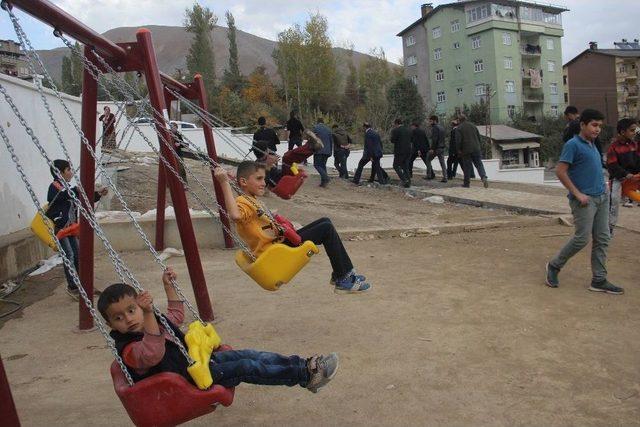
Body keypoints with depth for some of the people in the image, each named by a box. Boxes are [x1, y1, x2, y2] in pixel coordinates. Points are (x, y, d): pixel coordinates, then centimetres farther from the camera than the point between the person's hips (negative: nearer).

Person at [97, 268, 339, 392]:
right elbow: (153, 354, -43)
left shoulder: (155, 319, 6)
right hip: (191, 378, -9)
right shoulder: (129, 349, -21)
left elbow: (177, 315, 25)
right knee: (247, 368, -16)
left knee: (248, 355, -2)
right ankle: (305, 376, -9)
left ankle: (306, 365, 0)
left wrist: (169, 286, 17)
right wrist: (148, 313, -50)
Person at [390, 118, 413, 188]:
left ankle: (404, 180, -8)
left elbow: (392, 140, -11)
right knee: (405, 167, 15)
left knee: (396, 166, 5)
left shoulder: (395, 130, -9)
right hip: (408, 151, 6)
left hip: (399, 152, -6)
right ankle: (408, 182, 12)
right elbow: (410, 140, 15)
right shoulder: (408, 130, 11)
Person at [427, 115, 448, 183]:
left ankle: (429, 175, 4)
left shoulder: (435, 128, -12)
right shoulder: (441, 127, 17)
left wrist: (432, 148, -20)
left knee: (428, 160, 7)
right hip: (442, 147, 8)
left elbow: (434, 139, -20)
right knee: (442, 162, 5)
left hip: (436, 148, -8)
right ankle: (444, 177, 0)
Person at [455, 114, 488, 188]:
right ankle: (484, 177, -18)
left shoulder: (459, 128, -4)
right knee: (479, 164, 4)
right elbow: (479, 137, 14)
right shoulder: (473, 125, 13)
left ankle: (467, 183, 11)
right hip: (476, 149, 4)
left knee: (467, 166, 4)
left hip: (466, 150, -3)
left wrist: (458, 150, -2)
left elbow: (458, 140, -12)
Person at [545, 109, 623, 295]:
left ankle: (599, 280, 13)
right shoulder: (573, 144, -9)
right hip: (584, 199, -8)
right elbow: (560, 171, -15)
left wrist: (603, 186, 12)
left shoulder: (592, 145, 16)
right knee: (582, 238, -7)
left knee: (602, 239, 6)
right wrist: (577, 194, -16)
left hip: (602, 197, 8)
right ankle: (554, 266, 13)